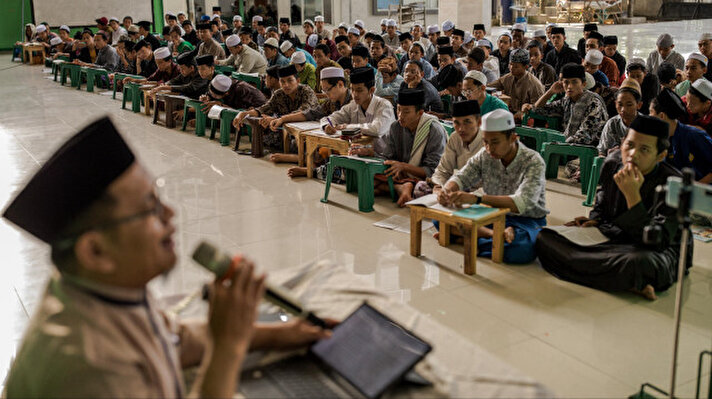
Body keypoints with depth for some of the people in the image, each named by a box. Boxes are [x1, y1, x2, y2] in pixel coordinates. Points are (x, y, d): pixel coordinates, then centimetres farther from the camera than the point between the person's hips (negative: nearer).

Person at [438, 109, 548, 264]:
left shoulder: (533, 162, -20)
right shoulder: (485, 155, -3)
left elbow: (521, 203, -33)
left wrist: (477, 199, -46)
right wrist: (446, 191, -29)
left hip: (527, 220, -4)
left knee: (523, 249, -41)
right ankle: (495, 235, -20)